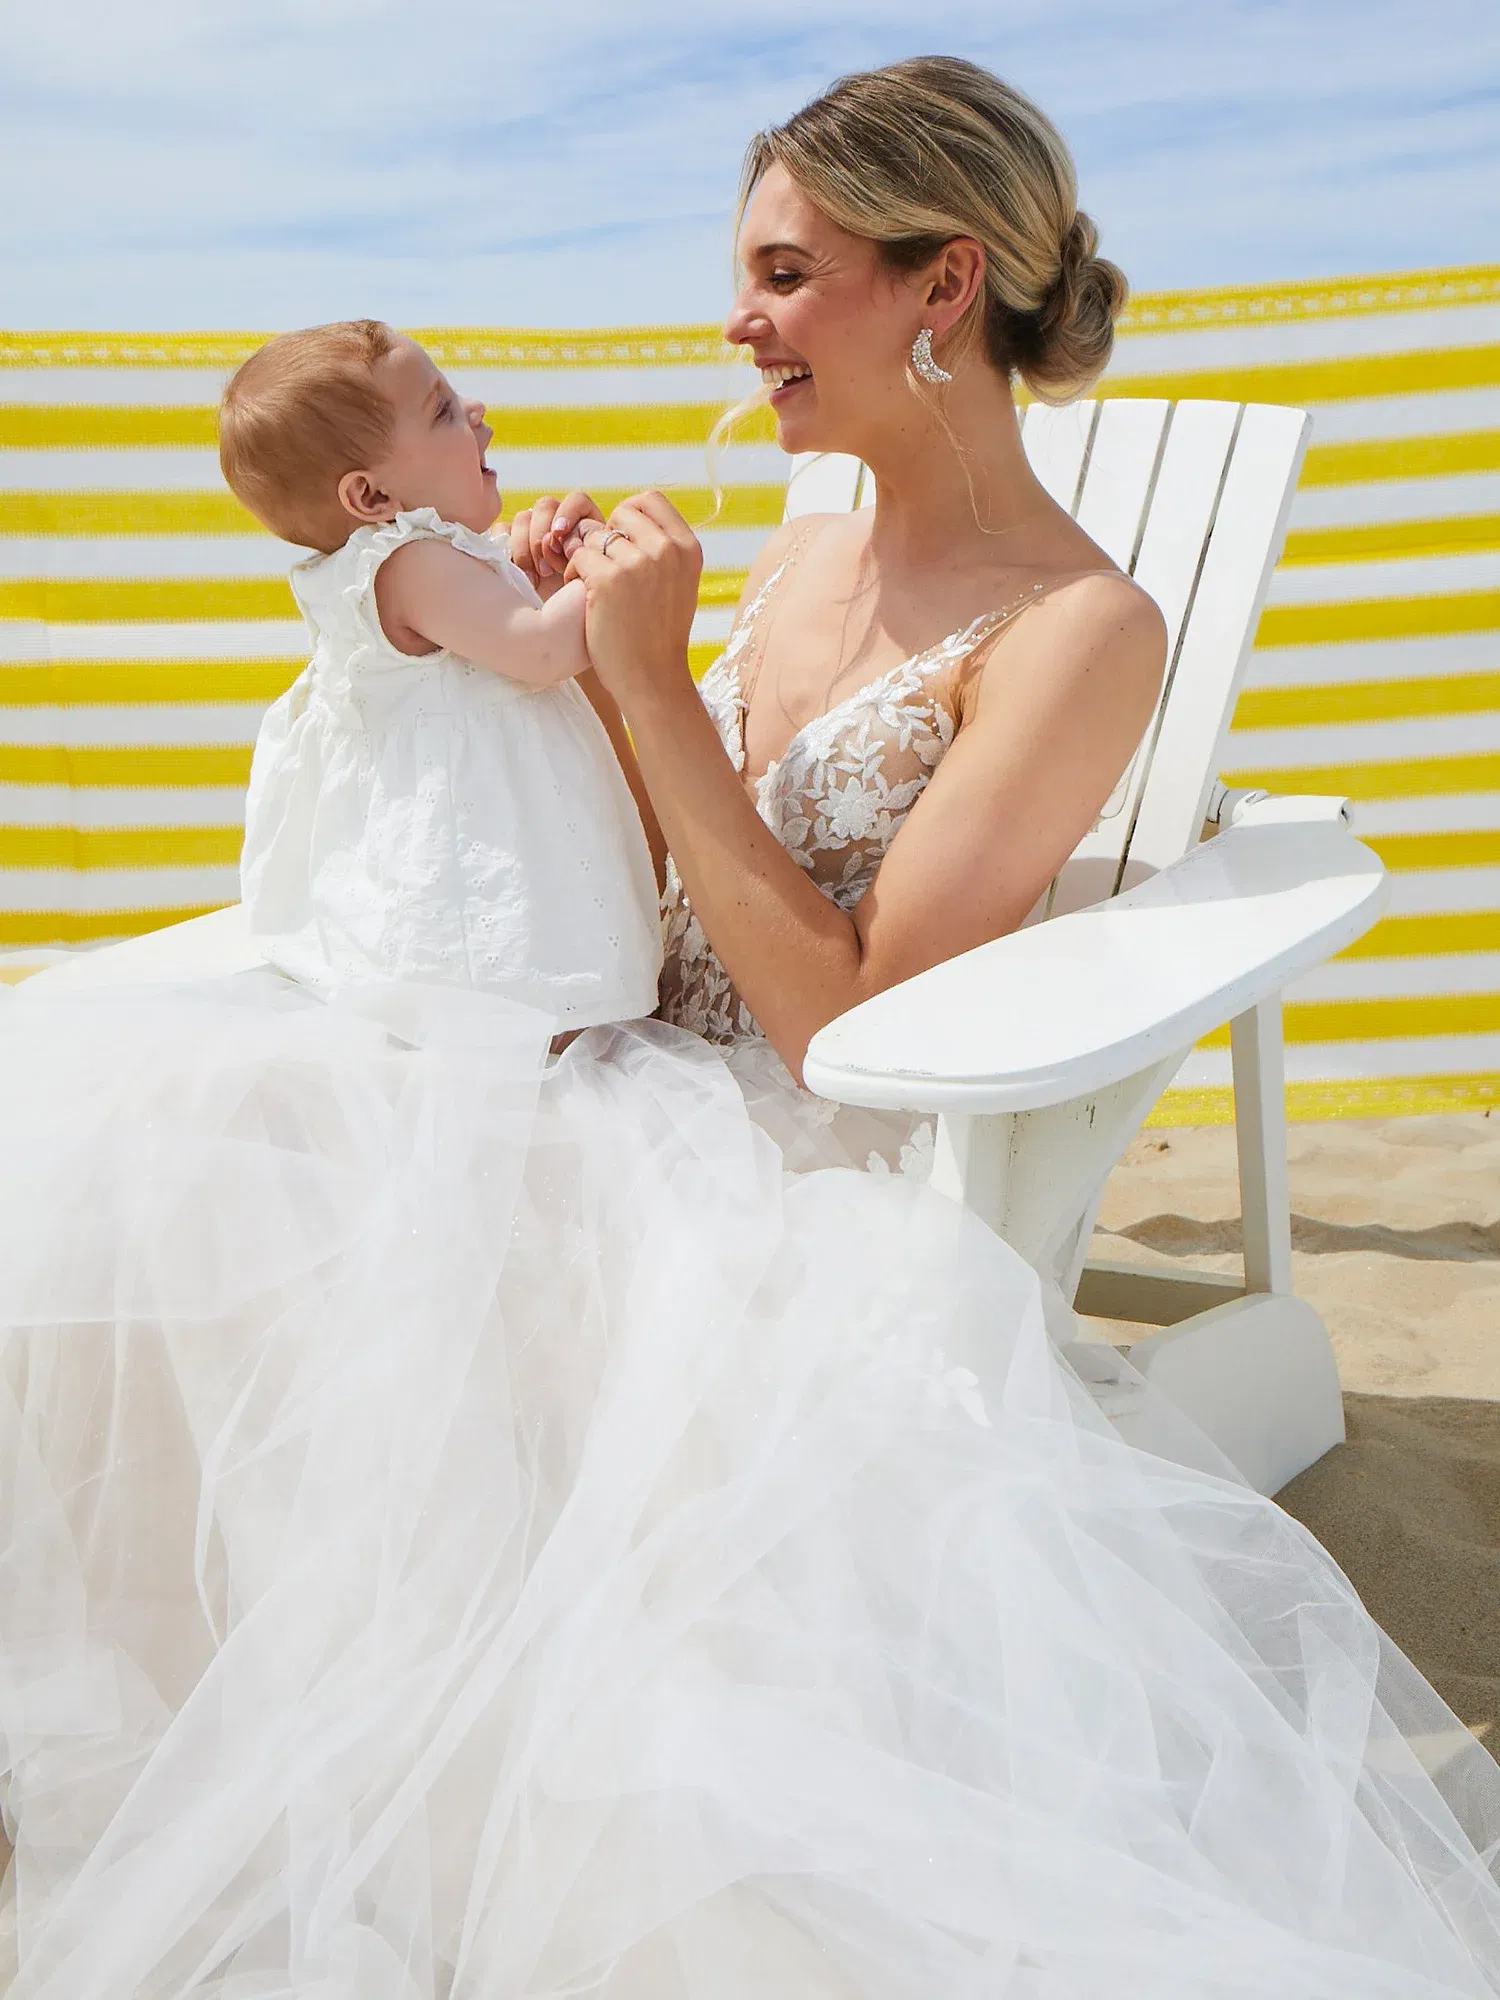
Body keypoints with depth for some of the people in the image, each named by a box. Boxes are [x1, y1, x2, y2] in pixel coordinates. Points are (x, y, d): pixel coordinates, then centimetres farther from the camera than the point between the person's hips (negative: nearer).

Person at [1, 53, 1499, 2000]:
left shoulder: (1078, 629, -10)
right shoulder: (798, 557, 13)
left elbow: (838, 1014, -17)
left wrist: (656, 684, -15)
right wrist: (583, 660, 6)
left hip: (797, 1189, -7)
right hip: (628, 1108, 8)